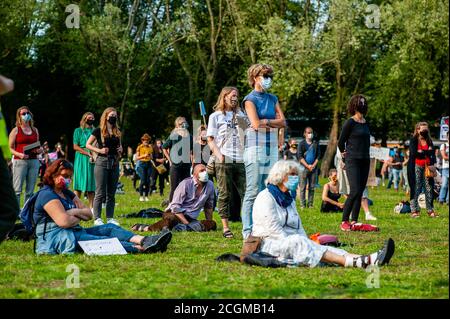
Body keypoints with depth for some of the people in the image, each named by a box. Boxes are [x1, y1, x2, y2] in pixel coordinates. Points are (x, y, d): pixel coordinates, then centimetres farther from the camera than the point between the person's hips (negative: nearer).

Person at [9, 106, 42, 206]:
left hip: (34, 161, 5)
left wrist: (40, 150, 3)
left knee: (30, 190, 5)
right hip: (19, 161, -4)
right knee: (17, 190, -10)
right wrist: (19, 154, -17)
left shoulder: (35, 130, 17)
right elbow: (10, 148, 0)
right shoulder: (16, 130, 3)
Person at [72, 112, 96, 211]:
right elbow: (75, 147, -2)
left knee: (91, 184, 1)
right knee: (79, 184, -5)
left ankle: (91, 207, 4)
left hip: (93, 160, 3)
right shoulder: (78, 131, 5)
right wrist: (88, 153, -12)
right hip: (81, 159, -3)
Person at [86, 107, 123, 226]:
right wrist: (99, 150, -15)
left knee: (111, 193, 8)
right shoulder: (99, 130, -2)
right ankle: (97, 218, -1)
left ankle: (110, 218, 13)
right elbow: (88, 145, -2)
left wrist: (120, 150, 3)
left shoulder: (117, 132, 14)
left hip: (114, 163, 6)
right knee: (100, 193, -5)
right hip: (102, 162, -6)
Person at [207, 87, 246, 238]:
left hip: (241, 160, 3)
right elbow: (210, 139, 4)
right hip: (224, 161, -3)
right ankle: (225, 227, 3)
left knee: (246, 192, -3)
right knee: (225, 194, -1)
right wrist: (219, 155, -11)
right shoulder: (216, 116, 8)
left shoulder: (241, 115, 17)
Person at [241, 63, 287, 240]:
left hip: (272, 147, 6)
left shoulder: (273, 99, 17)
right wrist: (273, 122, 0)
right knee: (253, 191, -9)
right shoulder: (250, 99, -2)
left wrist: (265, 122, -7)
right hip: (255, 147, -6)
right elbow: (256, 124, -15)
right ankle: (248, 230, -8)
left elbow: (283, 122, 7)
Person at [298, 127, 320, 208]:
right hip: (304, 167, -3)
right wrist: (307, 166, -10)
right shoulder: (302, 144, 1)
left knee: (312, 187, 3)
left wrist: (313, 165, -5)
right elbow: (300, 157, -3)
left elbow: (318, 156, 8)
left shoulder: (316, 144, 10)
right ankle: (302, 204, -3)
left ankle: (310, 204, 6)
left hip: (313, 168, 3)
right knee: (303, 187, -4)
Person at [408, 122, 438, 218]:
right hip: (416, 167, -4)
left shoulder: (429, 141, 15)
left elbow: (432, 153, 6)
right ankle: (414, 211, -4)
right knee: (416, 189, -6)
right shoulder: (413, 140, 1)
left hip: (427, 167, 4)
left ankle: (430, 210, 6)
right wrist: (426, 152, -5)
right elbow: (414, 153, -13)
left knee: (429, 188, 2)